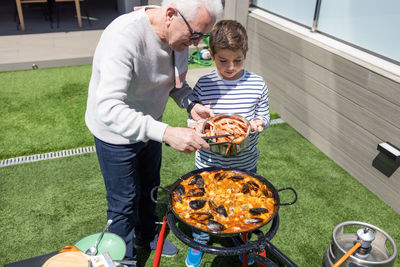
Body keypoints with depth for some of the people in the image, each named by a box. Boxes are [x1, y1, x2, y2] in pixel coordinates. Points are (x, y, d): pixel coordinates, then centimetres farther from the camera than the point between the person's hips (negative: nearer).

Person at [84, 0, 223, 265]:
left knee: (150, 189, 25)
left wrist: (192, 104, -17)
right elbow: (109, 109, -43)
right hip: (117, 134, -7)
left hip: (149, 126, 7)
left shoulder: (179, 32, -13)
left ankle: (146, 236, 52)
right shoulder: (124, 37, -36)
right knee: (124, 203, 10)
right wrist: (167, 133, -50)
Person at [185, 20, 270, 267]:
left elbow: (264, 116, 2)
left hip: (245, 163, 1)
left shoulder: (257, 84, -9)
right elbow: (192, 118, -2)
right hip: (209, 162, 0)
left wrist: (259, 123, -20)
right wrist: (196, 124, -25)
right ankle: (199, 242, 46)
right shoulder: (204, 84, -11)